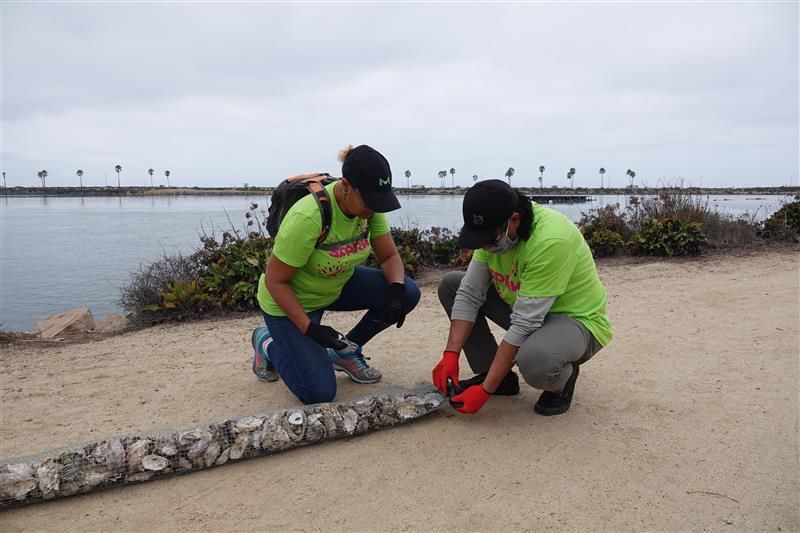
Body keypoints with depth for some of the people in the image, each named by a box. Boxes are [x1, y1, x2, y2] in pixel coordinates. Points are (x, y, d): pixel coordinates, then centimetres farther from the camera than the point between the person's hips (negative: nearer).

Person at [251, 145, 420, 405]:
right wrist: (309, 328, -30)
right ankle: (267, 344, 15)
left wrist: (396, 289, -27)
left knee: (407, 293, -14)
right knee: (319, 393, -13)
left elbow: (390, 257, -6)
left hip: (338, 285, 6)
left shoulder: (369, 206, -15)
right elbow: (275, 281, -25)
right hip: (291, 299, -6)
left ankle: (346, 350, 8)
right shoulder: (308, 218, -34)